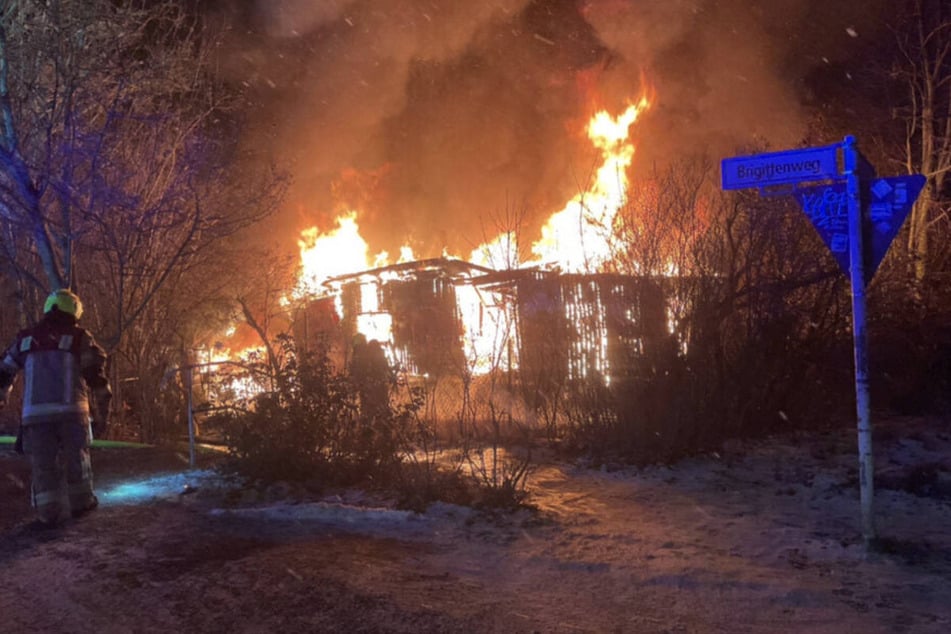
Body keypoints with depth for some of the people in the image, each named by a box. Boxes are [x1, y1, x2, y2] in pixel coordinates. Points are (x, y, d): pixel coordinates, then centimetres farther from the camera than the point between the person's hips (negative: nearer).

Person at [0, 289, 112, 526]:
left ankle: (50, 512, 6)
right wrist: (101, 415, 8)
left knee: (44, 465, 8)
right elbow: (97, 379, 3)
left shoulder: (25, 339, 16)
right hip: (71, 409, -1)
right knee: (76, 458, 16)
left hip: (35, 413, 1)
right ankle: (80, 503, 26)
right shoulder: (79, 337, 7)